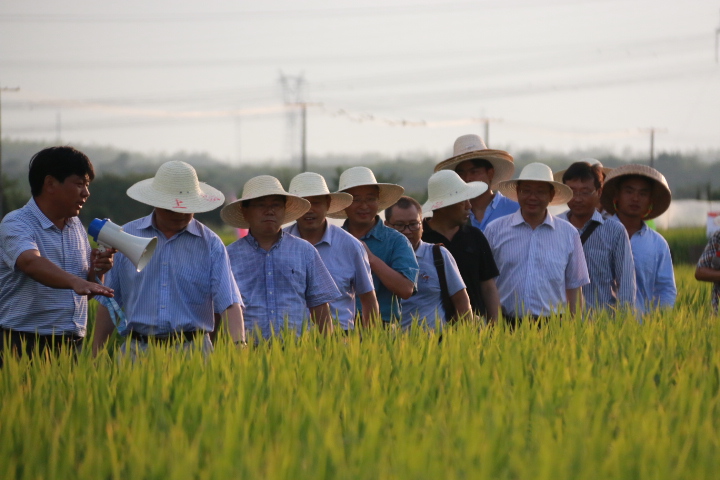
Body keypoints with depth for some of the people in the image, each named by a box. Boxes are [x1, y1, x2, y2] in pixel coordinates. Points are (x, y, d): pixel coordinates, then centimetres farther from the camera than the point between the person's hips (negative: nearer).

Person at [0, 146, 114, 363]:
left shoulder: (77, 226, 14)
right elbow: (31, 263, -29)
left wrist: (96, 272, 0)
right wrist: (75, 282, -44)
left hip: (72, 345, 6)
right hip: (25, 345, -6)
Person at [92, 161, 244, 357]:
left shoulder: (211, 244, 3)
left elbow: (229, 303, -6)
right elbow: (109, 303, 10)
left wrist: (239, 345, -23)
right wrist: (95, 354, 6)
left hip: (192, 352, -1)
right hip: (137, 349, 1)